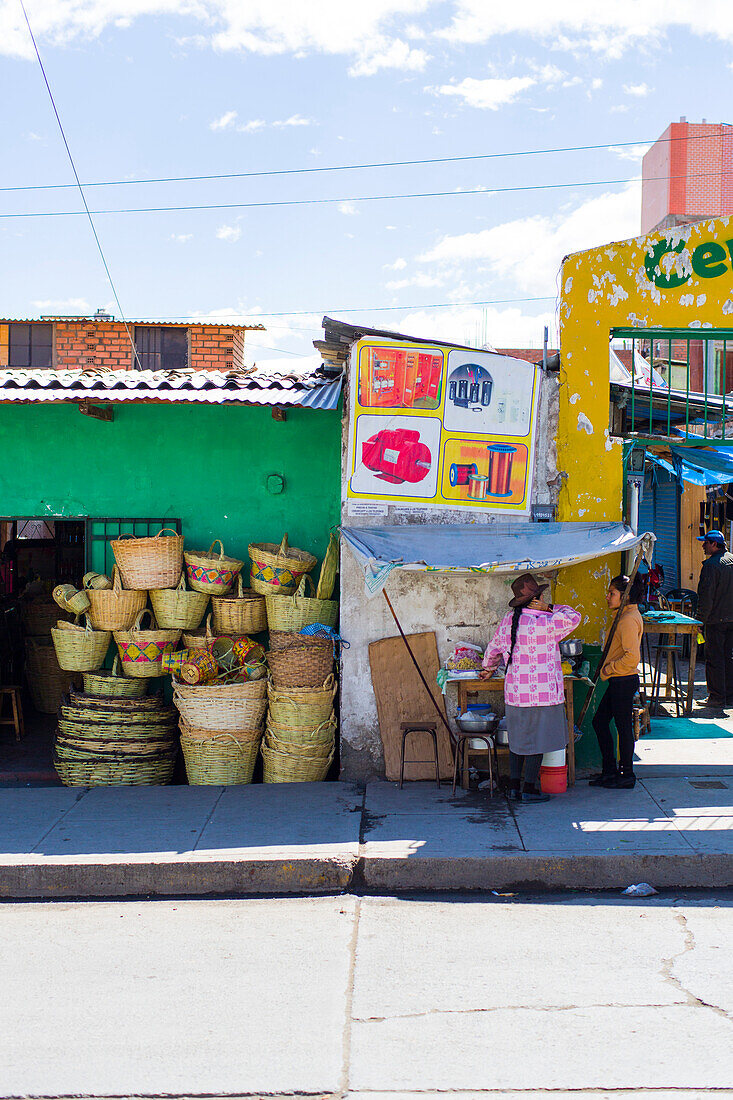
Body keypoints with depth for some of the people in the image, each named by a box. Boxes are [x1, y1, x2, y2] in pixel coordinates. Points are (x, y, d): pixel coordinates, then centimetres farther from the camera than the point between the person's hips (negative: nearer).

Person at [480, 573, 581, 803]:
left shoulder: (508, 620, 7)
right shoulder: (543, 624, -16)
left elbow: (494, 648, 20)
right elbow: (573, 617, -7)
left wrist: (488, 669, 37)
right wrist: (549, 609, -1)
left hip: (515, 691, 7)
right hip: (541, 693, -7)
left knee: (517, 739, 14)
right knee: (536, 741, 1)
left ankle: (514, 786, 17)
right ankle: (529, 789, 5)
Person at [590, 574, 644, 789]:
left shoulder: (629, 620, -20)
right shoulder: (625, 615, 12)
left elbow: (632, 657, -27)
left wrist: (609, 668, -15)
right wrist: (608, 668, 15)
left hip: (624, 681, -11)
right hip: (618, 681, 11)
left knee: (623, 727, 1)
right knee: (599, 721, 14)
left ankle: (626, 775, 12)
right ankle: (609, 770, 22)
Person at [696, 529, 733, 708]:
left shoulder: (711, 565, -15)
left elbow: (706, 596, -18)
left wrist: (701, 619, -11)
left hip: (715, 619, -8)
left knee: (714, 659, -1)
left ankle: (717, 697, 0)